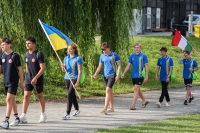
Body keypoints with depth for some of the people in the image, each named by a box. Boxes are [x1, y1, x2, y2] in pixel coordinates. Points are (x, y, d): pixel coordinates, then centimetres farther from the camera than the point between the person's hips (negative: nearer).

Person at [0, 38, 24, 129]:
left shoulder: (15, 56, -11)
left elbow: (20, 69, -7)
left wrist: (21, 82, -5)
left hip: (13, 81, -6)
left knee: (9, 99, -14)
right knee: (12, 100, 15)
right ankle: (17, 118, 28)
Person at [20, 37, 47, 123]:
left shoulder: (38, 54, -13)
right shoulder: (26, 55, 6)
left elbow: (43, 68, -16)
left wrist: (35, 78, -23)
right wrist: (27, 77, 16)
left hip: (38, 80, -5)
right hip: (28, 79, 5)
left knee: (40, 96, 9)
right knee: (26, 96, -4)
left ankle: (43, 115, 24)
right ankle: (23, 116, -8)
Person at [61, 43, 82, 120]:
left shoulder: (78, 59, -8)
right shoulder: (66, 58, 10)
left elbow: (79, 71, -10)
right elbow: (64, 70, 16)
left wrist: (77, 82, -16)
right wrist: (63, 68, -9)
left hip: (74, 79, -6)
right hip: (67, 78, 6)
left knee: (70, 95, -14)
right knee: (72, 95, 17)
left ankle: (67, 114, -15)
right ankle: (77, 110, 35)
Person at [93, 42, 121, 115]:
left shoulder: (114, 55, -4)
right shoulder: (102, 56, 9)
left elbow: (119, 66, -3)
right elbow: (100, 66, 15)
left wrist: (118, 75, -12)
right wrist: (95, 74, 0)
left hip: (112, 75, -6)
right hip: (105, 75, 6)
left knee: (108, 90, -17)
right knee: (110, 91, 14)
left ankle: (105, 108, -23)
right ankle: (111, 107, 23)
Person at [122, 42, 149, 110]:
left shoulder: (143, 56, -5)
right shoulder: (132, 56, 8)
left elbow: (146, 66, -5)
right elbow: (128, 65, 8)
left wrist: (146, 76, -10)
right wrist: (123, 73, -2)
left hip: (140, 76, -6)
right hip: (133, 76, 6)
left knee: (136, 89, -11)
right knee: (137, 89, 15)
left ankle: (133, 105, -13)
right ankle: (144, 101, 35)